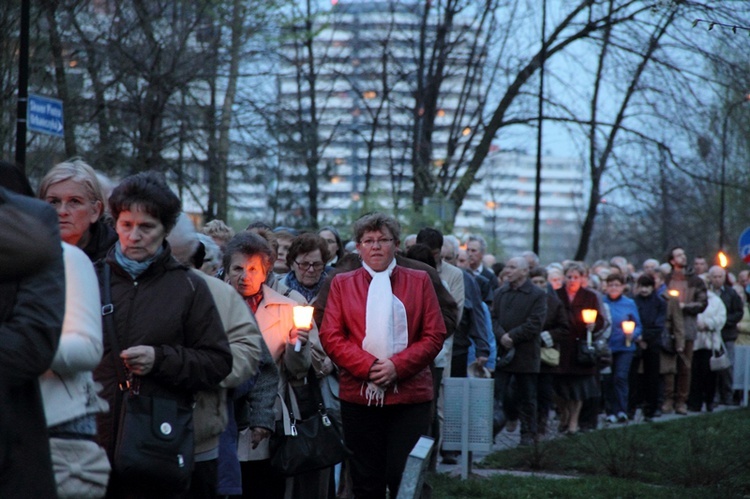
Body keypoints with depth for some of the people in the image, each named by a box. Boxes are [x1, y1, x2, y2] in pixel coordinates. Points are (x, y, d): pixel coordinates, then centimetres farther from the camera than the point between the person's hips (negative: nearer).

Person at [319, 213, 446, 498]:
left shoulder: (419, 281, 9)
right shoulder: (342, 284, 10)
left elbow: (434, 336, 2)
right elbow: (330, 336, 1)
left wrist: (397, 366, -12)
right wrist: (368, 367, -13)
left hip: (410, 395, -1)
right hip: (359, 396, 1)